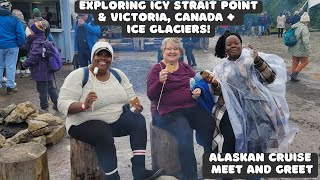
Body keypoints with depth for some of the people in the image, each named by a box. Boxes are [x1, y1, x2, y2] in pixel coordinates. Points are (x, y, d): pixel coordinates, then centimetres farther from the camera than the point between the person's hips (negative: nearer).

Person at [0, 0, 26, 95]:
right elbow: (21, 34, -10)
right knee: (11, 66, 5)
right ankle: (10, 87, 9)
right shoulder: (14, 19, -8)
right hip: (12, 46, -2)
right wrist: (20, 44, 2)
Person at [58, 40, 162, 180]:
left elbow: (131, 98, 7)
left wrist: (136, 107, -17)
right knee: (105, 136, -35)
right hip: (86, 122, -5)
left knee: (139, 120, -21)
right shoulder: (78, 75, -11)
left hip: (117, 118, 5)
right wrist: (84, 105, -35)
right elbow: (62, 104, -16)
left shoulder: (118, 74, 5)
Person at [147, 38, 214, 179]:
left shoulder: (185, 67, 13)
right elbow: (151, 96, -8)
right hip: (169, 112, -5)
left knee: (211, 127, -18)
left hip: (192, 108, 5)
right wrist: (160, 81, -25)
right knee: (185, 136, -30)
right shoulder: (157, 69, -1)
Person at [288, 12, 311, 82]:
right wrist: (308, 50, -20)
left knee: (295, 62, 15)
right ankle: (294, 73, 5)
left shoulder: (294, 26, 6)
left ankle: (293, 76, 20)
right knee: (305, 61, 8)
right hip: (300, 49, -8)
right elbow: (306, 41, -25)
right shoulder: (304, 28, -20)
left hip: (294, 49, 8)